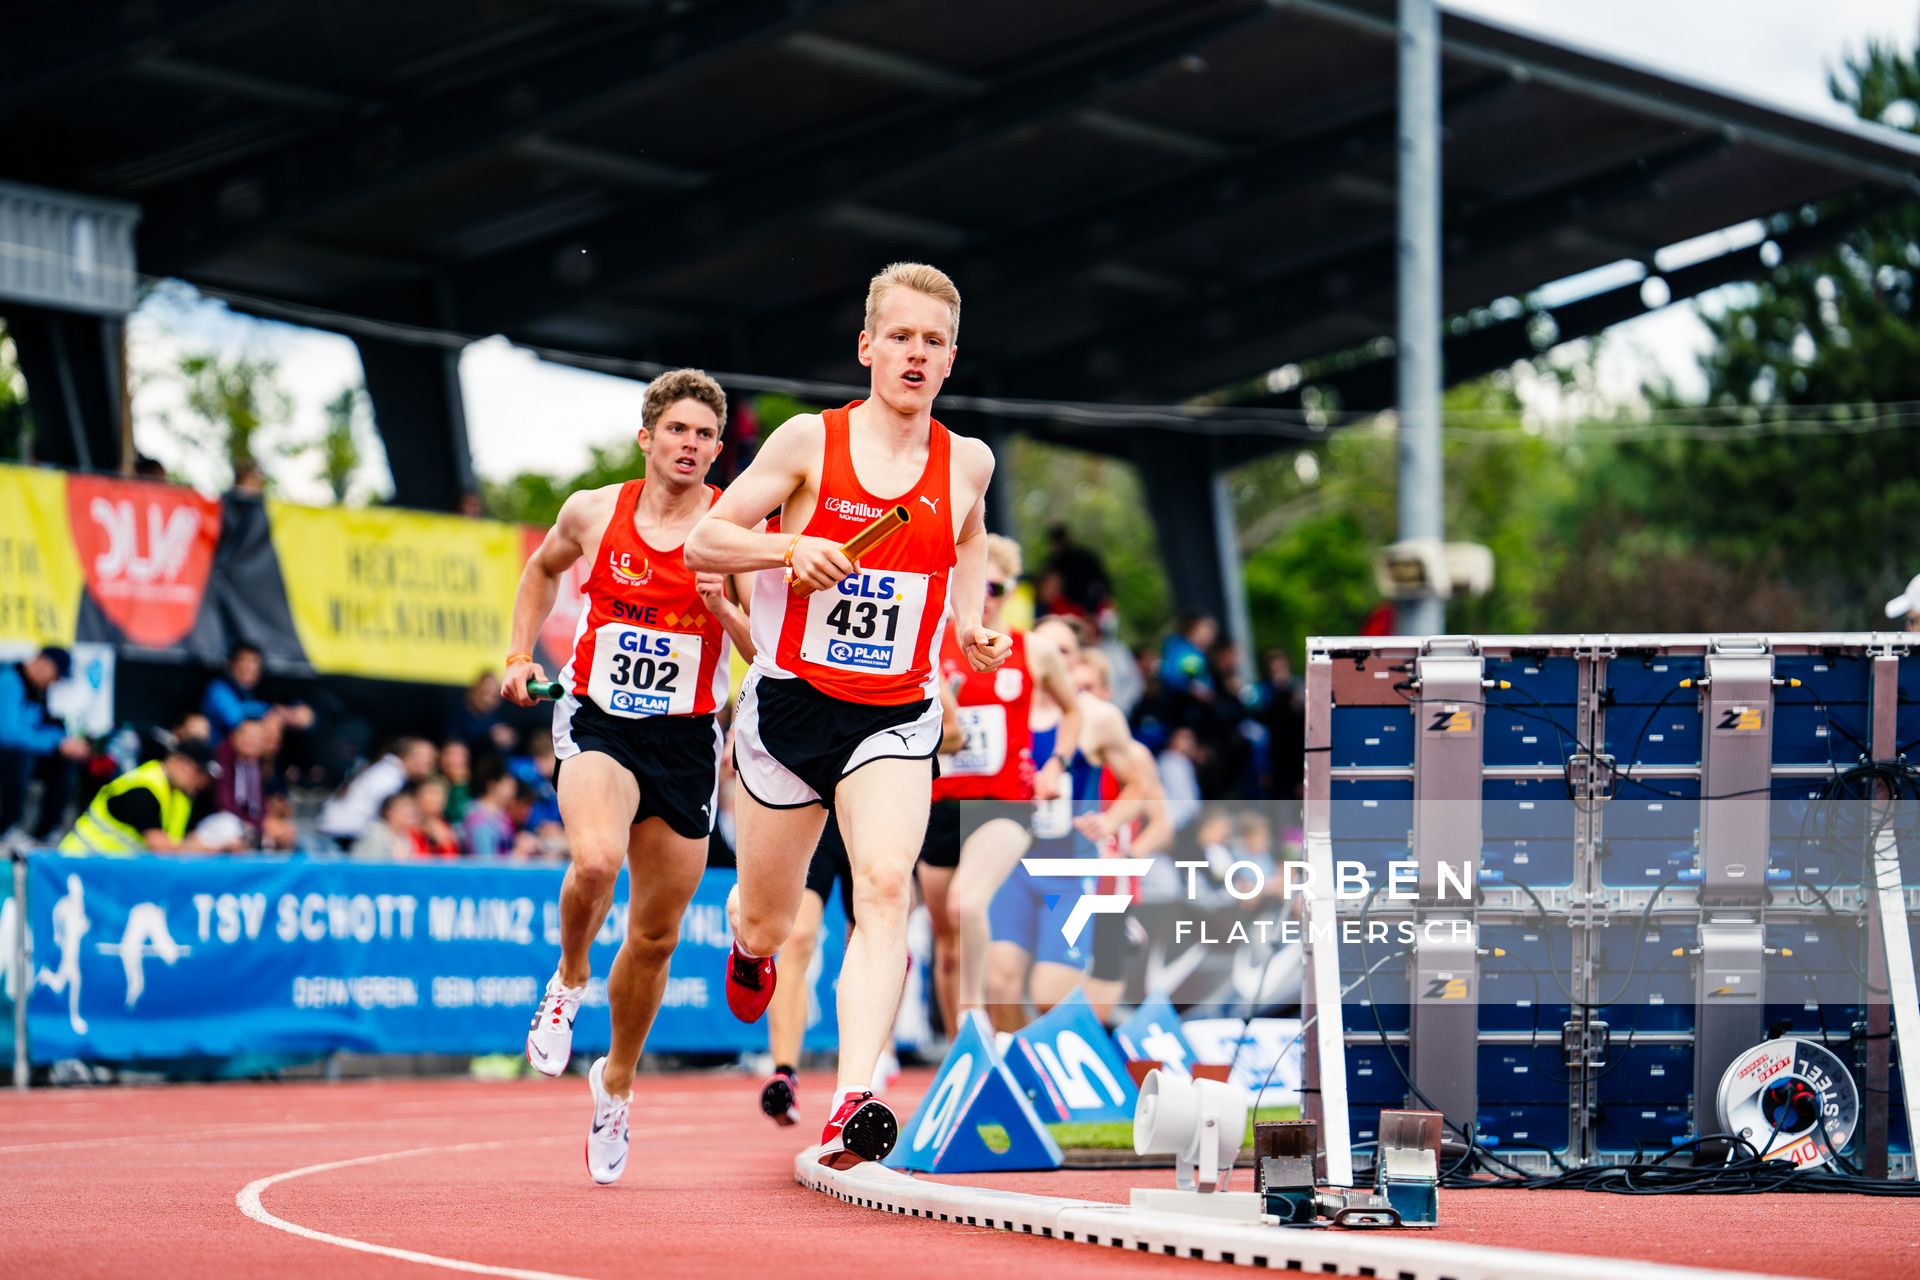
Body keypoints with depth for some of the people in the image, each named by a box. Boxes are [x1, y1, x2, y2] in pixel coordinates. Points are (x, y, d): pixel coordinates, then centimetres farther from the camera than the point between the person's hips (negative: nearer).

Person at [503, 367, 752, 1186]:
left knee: (655, 936, 9)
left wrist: (723, 610, -23)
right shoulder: (593, 513, 0)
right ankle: (568, 981, -1)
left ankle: (616, 1081, 33)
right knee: (595, 860, -33)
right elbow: (543, 570, 22)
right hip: (597, 721, -1)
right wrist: (521, 655, 11)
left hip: (686, 740, 1)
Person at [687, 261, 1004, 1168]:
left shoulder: (967, 464, 4)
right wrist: (788, 549, -21)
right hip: (790, 705, 0)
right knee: (767, 927, 11)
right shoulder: (808, 443, -3)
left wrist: (974, 628, 9)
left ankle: (853, 1104, -35)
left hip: (895, 718, 0)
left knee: (886, 884, -25)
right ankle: (749, 951, 52)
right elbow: (703, 543, -2)